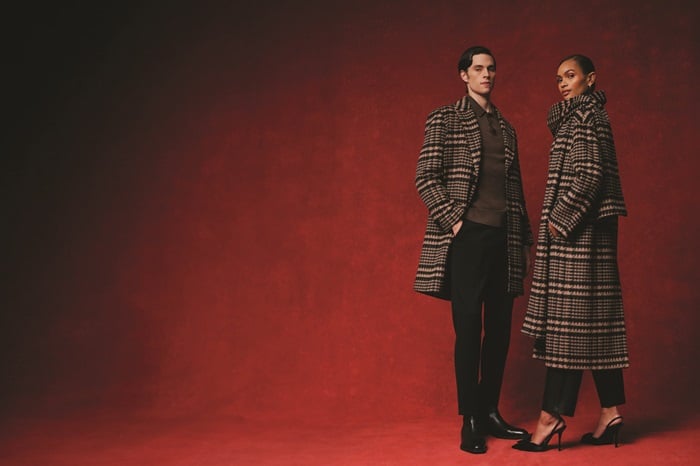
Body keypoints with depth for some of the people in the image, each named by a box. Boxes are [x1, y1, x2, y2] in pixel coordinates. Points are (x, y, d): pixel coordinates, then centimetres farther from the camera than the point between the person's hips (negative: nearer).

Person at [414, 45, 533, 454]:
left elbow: (515, 186, 19)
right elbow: (426, 178, -4)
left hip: (503, 237, 6)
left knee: (500, 326, 7)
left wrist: (525, 239, 16)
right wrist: (453, 220, -13)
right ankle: (470, 421, 4)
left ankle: (490, 412, 18)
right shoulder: (445, 119, 2)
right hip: (467, 237, -5)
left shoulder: (506, 128, 17)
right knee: (469, 326, -4)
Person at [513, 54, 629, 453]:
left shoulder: (586, 114, -8)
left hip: (578, 229, -10)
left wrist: (560, 218, -16)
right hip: (581, 230, 10)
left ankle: (553, 415, -6)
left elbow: (590, 173, -17)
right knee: (592, 318, 8)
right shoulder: (580, 114, 20)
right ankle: (611, 411, 10)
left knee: (570, 317, -9)